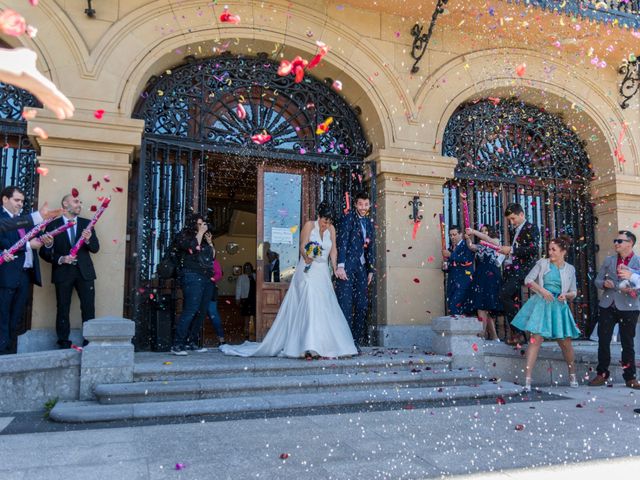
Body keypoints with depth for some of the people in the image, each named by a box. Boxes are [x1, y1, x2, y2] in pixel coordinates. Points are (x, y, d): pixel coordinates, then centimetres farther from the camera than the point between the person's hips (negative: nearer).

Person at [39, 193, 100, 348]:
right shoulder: (53, 225, 3)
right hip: (63, 272, -2)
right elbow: (44, 252, 2)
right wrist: (60, 259, -14)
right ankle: (64, 343, 11)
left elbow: (95, 248, 6)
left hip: (84, 271, 2)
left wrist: (88, 239, -15)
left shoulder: (86, 223, 10)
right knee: (63, 310, 3)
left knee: (89, 308, -1)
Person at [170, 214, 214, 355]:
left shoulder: (204, 239, 24)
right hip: (192, 277, -7)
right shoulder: (183, 236, 5)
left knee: (201, 311, 4)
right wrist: (200, 232, -4)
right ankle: (177, 345, -15)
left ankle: (192, 343, 10)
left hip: (207, 278, 7)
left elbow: (212, 256, 22)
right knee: (190, 310, -16)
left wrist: (209, 242, 11)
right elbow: (193, 247, -14)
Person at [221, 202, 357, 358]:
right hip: (308, 271, -5)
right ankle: (309, 348, -20)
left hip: (323, 274, 5)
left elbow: (333, 250, 5)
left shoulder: (331, 229, 8)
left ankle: (321, 346, 7)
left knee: (324, 309, 0)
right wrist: (306, 257, -29)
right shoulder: (309, 225, -3)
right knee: (309, 305, -19)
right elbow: (303, 246, -8)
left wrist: (335, 267, -10)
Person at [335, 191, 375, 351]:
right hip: (347, 267, -6)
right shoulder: (348, 218, -2)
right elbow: (342, 242, -10)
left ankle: (357, 341, 13)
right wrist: (340, 266, -19)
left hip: (361, 268, 6)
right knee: (346, 305, -6)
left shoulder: (369, 222, 17)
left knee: (362, 306, 5)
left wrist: (371, 270, 14)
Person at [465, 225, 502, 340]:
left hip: (491, 276, -6)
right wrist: (468, 238, -21)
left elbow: (488, 239, -14)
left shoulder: (496, 242, 8)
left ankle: (482, 335, -11)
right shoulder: (479, 246, 19)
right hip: (480, 277, 6)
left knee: (482, 307, -12)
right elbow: (470, 247, -2)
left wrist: (474, 232, -20)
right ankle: (493, 336, 11)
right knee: (485, 309, 5)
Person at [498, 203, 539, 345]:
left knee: (504, 295, -22)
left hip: (522, 268, -8)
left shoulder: (531, 228, -1)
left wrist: (511, 250, -13)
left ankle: (518, 332, -16)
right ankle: (520, 335, 11)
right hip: (511, 268, 8)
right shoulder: (514, 230, 23)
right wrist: (505, 251, 10)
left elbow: (533, 249, -15)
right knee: (514, 301, 6)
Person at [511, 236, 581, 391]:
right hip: (541, 304, -2)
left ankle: (572, 375, 31)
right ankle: (527, 378, -11)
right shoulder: (542, 263, 2)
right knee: (536, 339, -10)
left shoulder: (570, 269, 8)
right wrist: (542, 290, -14)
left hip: (559, 306, 2)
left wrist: (566, 295, -10)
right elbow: (528, 280, 0)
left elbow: (573, 292, 12)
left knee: (565, 342, 8)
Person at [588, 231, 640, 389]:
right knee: (603, 341, 3)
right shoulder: (608, 260, 11)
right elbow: (597, 280, 12)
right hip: (607, 306, 3)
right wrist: (604, 283, -9)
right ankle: (602, 374, 14)